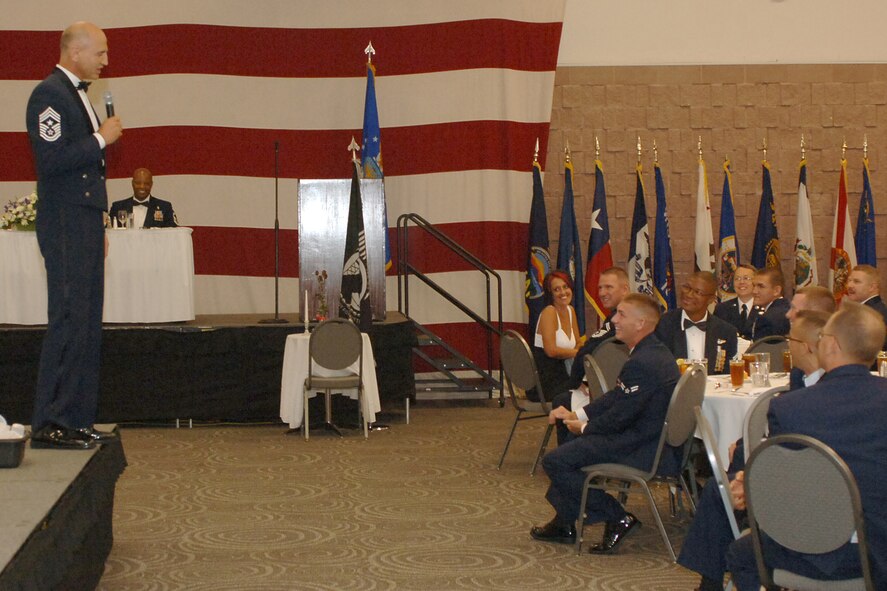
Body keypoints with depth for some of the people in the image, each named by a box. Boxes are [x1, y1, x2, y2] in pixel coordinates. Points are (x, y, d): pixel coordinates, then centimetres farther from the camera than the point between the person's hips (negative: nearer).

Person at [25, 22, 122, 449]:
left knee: (87, 325, 10)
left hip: (85, 225, 10)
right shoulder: (49, 95, -11)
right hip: (66, 226, -10)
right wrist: (101, 139, -15)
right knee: (68, 322, -10)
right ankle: (48, 425, -7)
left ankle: (75, 420, 14)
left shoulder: (75, 95, 19)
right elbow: (51, 160, -21)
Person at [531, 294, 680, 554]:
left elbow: (619, 418, -20)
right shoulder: (655, 351, 10)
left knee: (555, 461, -10)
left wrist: (584, 428, -2)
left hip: (645, 449, -11)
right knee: (569, 444, 25)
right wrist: (577, 415, 10)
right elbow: (617, 396, 17)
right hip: (654, 438, 11)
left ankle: (617, 518, -5)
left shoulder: (642, 363, -24)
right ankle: (564, 523, 30)